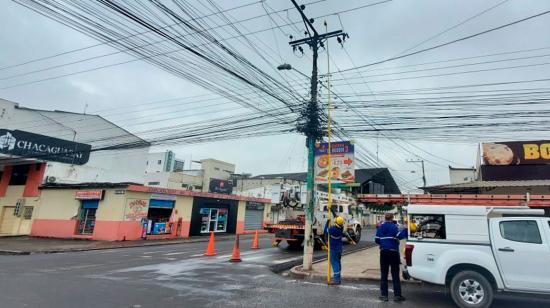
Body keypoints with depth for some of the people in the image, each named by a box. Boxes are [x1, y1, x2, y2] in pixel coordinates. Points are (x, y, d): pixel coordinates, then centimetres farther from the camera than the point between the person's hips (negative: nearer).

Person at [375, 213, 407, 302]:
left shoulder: (380, 227, 7)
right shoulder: (393, 226, -8)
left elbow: (377, 240, 8)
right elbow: (399, 236, -22)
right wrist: (406, 230, -15)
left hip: (383, 252, 4)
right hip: (393, 252, -4)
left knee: (383, 275, 9)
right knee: (395, 275, 5)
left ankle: (384, 295, 10)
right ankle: (397, 295, 8)